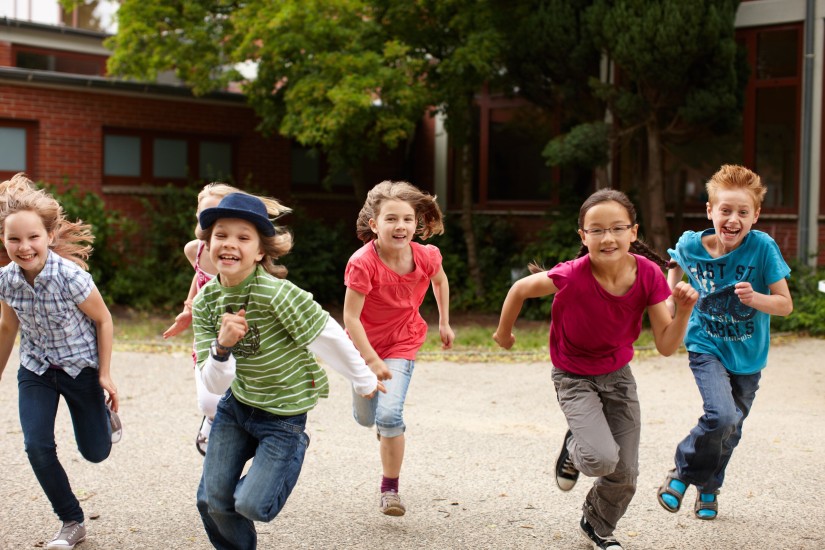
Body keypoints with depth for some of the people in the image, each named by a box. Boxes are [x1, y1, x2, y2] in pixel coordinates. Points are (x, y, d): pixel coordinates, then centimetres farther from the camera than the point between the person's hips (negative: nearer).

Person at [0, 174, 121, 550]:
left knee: (96, 452, 7)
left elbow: (103, 320, -13)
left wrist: (105, 375, -10)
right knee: (37, 447, -12)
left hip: (81, 368, -3)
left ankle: (106, 414, 44)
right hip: (36, 371, 3)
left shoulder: (71, 276, -28)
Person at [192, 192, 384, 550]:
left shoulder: (275, 293, -30)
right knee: (213, 500, 8)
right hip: (235, 403, 5)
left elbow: (327, 337, -18)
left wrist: (364, 380, -4)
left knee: (251, 505, -4)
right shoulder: (205, 302, -10)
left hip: (283, 413, -5)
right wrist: (222, 347, -35)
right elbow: (214, 384, -14)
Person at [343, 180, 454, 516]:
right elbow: (350, 317, -27)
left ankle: (390, 490, 0)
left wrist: (444, 323, 11)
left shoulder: (426, 257, -18)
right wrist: (371, 360, -31)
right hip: (364, 345, 0)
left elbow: (439, 280, 7)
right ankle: (384, 422, 55)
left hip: (402, 344, 0)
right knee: (365, 419, 16)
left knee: (389, 416, -17)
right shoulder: (363, 263, -30)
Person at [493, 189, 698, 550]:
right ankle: (574, 448, 15)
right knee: (602, 459, -24)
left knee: (625, 473, 6)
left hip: (618, 374, 4)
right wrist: (503, 332, 2)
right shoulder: (573, 276, -31)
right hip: (574, 377, -4)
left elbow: (666, 346, -15)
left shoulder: (649, 274, -21)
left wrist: (684, 309, -32)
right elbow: (521, 289, -12)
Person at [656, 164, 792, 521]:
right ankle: (682, 471, 2)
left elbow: (785, 305, -16)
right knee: (721, 416, -24)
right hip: (706, 347, -1)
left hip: (747, 355, 1)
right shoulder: (690, 245, -15)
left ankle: (709, 486, 43)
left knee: (731, 430, 15)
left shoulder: (763, 248, -20)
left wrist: (755, 298, -34)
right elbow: (677, 267, 12)